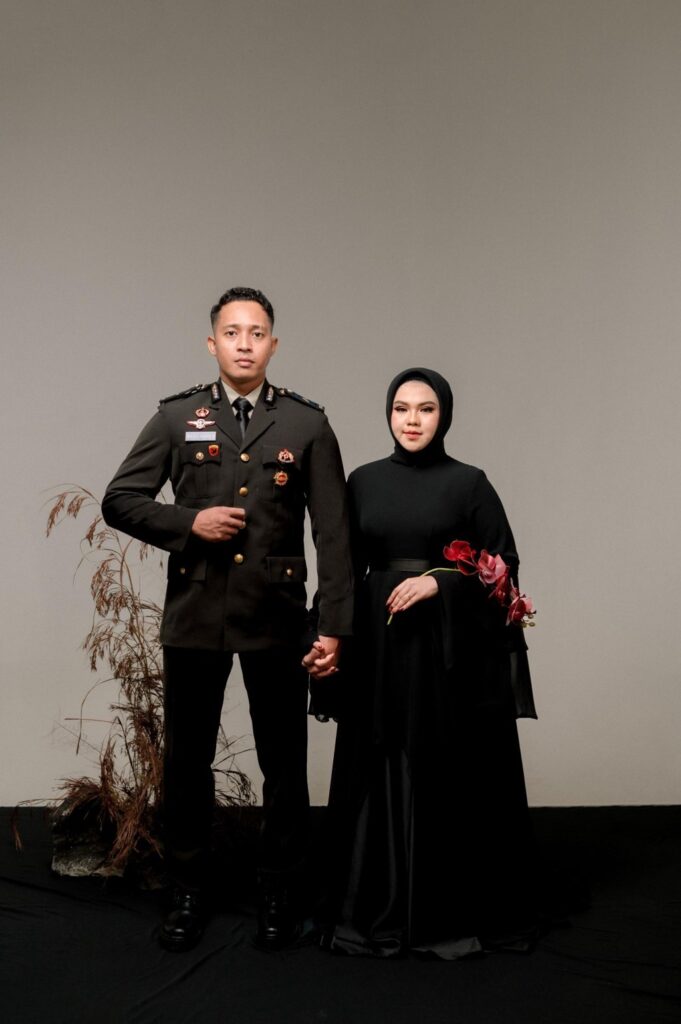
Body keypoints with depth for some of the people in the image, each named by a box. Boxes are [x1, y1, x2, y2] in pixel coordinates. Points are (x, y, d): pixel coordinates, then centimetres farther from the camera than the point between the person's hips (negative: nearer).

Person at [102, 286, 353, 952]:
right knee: (187, 760, 11)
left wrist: (333, 626, -8)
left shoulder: (307, 425, 1)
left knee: (284, 765, 8)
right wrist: (189, 522, -12)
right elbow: (118, 500, 4)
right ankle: (188, 892, 30)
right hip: (194, 613, 1)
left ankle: (278, 892, 28)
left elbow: (333, 534, -2)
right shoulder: (176, 417, 3)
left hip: (276, 617, -1)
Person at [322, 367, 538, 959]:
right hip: (379, 648, 3)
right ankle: (380, 912, 19)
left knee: (452, 776, 3)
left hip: (452, 649, -2)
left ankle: (453, 915, 17)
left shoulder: (469, 483, -1)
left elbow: (503, 562, -1)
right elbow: (346, 568, 9)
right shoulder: (364, 482, 8)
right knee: (380, 774, 6)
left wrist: (438, 581, -15)